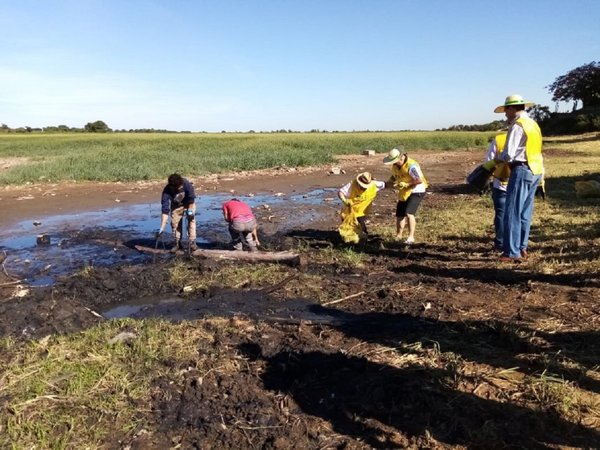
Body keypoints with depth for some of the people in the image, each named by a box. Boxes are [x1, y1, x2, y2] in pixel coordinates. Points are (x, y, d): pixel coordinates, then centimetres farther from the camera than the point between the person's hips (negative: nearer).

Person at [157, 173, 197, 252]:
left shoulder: (187, 184, -39)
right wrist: (162, 228, -38)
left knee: (191, 219, -14)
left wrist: (190, 210, -28)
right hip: (176, 206, 1)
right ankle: (177, 243, 12)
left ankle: (192, 242, -9)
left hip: (189, 204, -1)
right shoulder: (167, 191, -35)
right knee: (175, 222, -3)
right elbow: (165, 210, -35)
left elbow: (192, 199, -23)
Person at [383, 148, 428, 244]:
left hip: (416, 192, -8)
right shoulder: (395, 166, 1)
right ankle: (398, 236, 28)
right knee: (399, 215, 11)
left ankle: (411, 237, -14)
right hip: (403, 193, 8)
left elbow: (420, 180, -25)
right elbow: (394, 177, 17)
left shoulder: (411, 165, -25)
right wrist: (386, 184, -1)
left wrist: (406, 184, -26)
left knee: (409, 213, -22)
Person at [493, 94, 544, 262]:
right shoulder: (533, 123, 16)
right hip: (536, 170, 9)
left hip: (522, 170, -9)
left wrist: (498, 157, 3)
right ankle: (522, 248, 21)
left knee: (513, 213, -6)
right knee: (525, 213, 14)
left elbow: (509, 154, -17)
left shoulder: (517, 125, -12)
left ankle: (513, 253, -4)